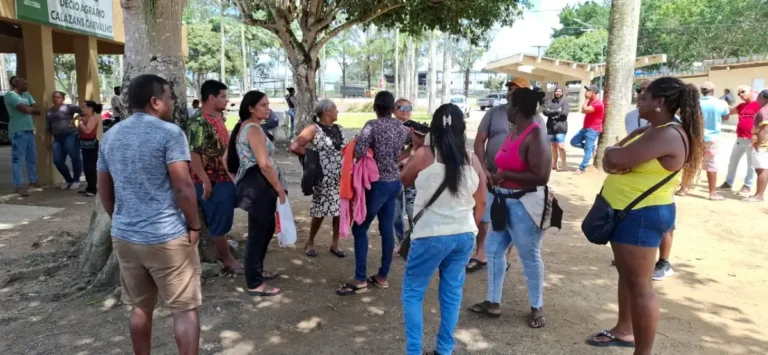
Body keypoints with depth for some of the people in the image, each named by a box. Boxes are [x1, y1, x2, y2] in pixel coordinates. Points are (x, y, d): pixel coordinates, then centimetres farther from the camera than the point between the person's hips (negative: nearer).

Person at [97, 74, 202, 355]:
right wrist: (194, 226, -7)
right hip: (167, 236, -7)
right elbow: (183, 186, -17)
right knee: (185, 309, 3)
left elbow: (103, 190, 15)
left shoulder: (110, 136, 10)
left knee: (140, 307, 19)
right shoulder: (169, 132, -12)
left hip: (124, 236, 7)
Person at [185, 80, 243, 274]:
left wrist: (231, 172, 19)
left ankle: (221, 248, 33)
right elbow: (192, 154, -23)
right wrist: (205, 181, -23)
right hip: (212, 181, -9)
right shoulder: (199, 122, -19)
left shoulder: (216, 117, 11)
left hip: (224, 178, 9)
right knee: (219, 221, 3)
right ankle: (227, 261, 14)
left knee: (223, 219, 18)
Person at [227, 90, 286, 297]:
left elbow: (228, 159, 19)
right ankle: (254, 284, 10)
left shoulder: (242, 127, 15)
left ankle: (256, 271, 36)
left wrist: (239, 180, 23)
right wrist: (280, 189, -16)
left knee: (265, 229, 22)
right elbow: (265, 165, -25)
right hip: (259, 186, -11)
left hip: (251, 183, 11)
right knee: (258, 233, -1)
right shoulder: (254, 129, -17)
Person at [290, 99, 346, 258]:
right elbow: (295, 147, -17)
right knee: (320, 212, 3)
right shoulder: (314, 129, -9)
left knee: (340, 210, 8)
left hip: (342, 179, 6)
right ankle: (310, 242, 24)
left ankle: (335, 244, 24)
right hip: (325, 180, -6)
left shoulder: (339, 129, 12)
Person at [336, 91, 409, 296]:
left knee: (360, 229, 1)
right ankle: (382, 276, 21)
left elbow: (359, 150, -26)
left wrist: (364, 154, -5)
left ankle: (360, 280, 0)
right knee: (387, 230, 12)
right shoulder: (401, 128, 7)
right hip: (395, 183, 7)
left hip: (378, 184, -7)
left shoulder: (373, 125, -14)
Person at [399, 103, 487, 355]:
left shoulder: (424, 155, -10)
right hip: (464, 236, 4)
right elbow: (481, 203, 8)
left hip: (431, 236, -4)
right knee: (452, 292, 17)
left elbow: (404, 181, 8)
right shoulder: (473, 161, 1)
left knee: (412, 292, 10)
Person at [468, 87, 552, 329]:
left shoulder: (535, 135, -17)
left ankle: (537, 308, 24)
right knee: (493, 249, 13)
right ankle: (493, 303, 26)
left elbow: (541, 177, -24)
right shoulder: (515, 132, 9)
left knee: (529, 257, 5)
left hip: (525, 205, -9)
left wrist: (505, 175, -18)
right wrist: (496, 176, 3)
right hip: (504, 202, 9)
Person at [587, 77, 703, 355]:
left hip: (641, 216, -11)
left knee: (639, 284, -3)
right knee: (627, 275, 20)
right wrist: (615, 158, -14)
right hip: (628, 213, 11)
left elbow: (618, 158, -27)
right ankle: (624, 330, 36)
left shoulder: (668, 135, -22)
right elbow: (611, 158, 8)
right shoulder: (649, 130, 11)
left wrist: (614, 155, -5)